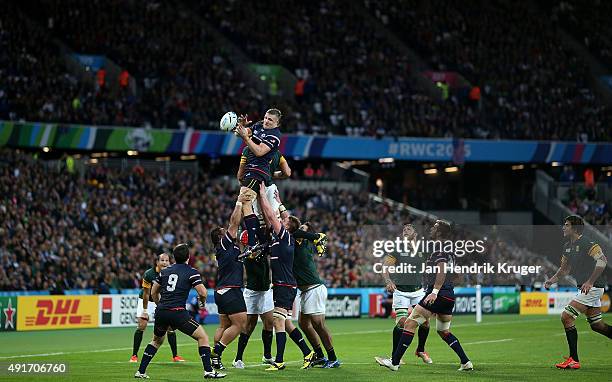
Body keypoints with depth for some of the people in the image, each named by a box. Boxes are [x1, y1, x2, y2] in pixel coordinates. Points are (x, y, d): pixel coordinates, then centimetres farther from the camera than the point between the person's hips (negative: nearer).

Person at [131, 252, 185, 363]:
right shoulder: (148, 274, -24)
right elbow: (146, 293, -19)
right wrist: (145, 310, -17)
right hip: (147, 301, -3)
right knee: (141, 326, -14)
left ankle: (175, 356, 6)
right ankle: (134, 356, -5)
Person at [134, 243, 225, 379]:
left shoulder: (165, 271, 15)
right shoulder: (192, 272, -1)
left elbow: (153, 293, 22)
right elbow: (202, 293, -8)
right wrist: (202, 302, 14)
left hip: (161, 312, 5)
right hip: (178, 313, -5)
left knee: (156, 341, 28)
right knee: (202, 337, 5)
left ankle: (141, 371, 24)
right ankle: (208, 370, -5)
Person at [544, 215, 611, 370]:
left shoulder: (587, 244, -16)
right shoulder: (567, 246, 12)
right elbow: (565, 268, 24)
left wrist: (590, 282, -31)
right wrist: (553, 279, 7)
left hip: (592, 287, -10)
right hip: (585, 287, 10)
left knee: (566, 317, -13)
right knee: (596, 325, 14)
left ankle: (574, 360, -9)